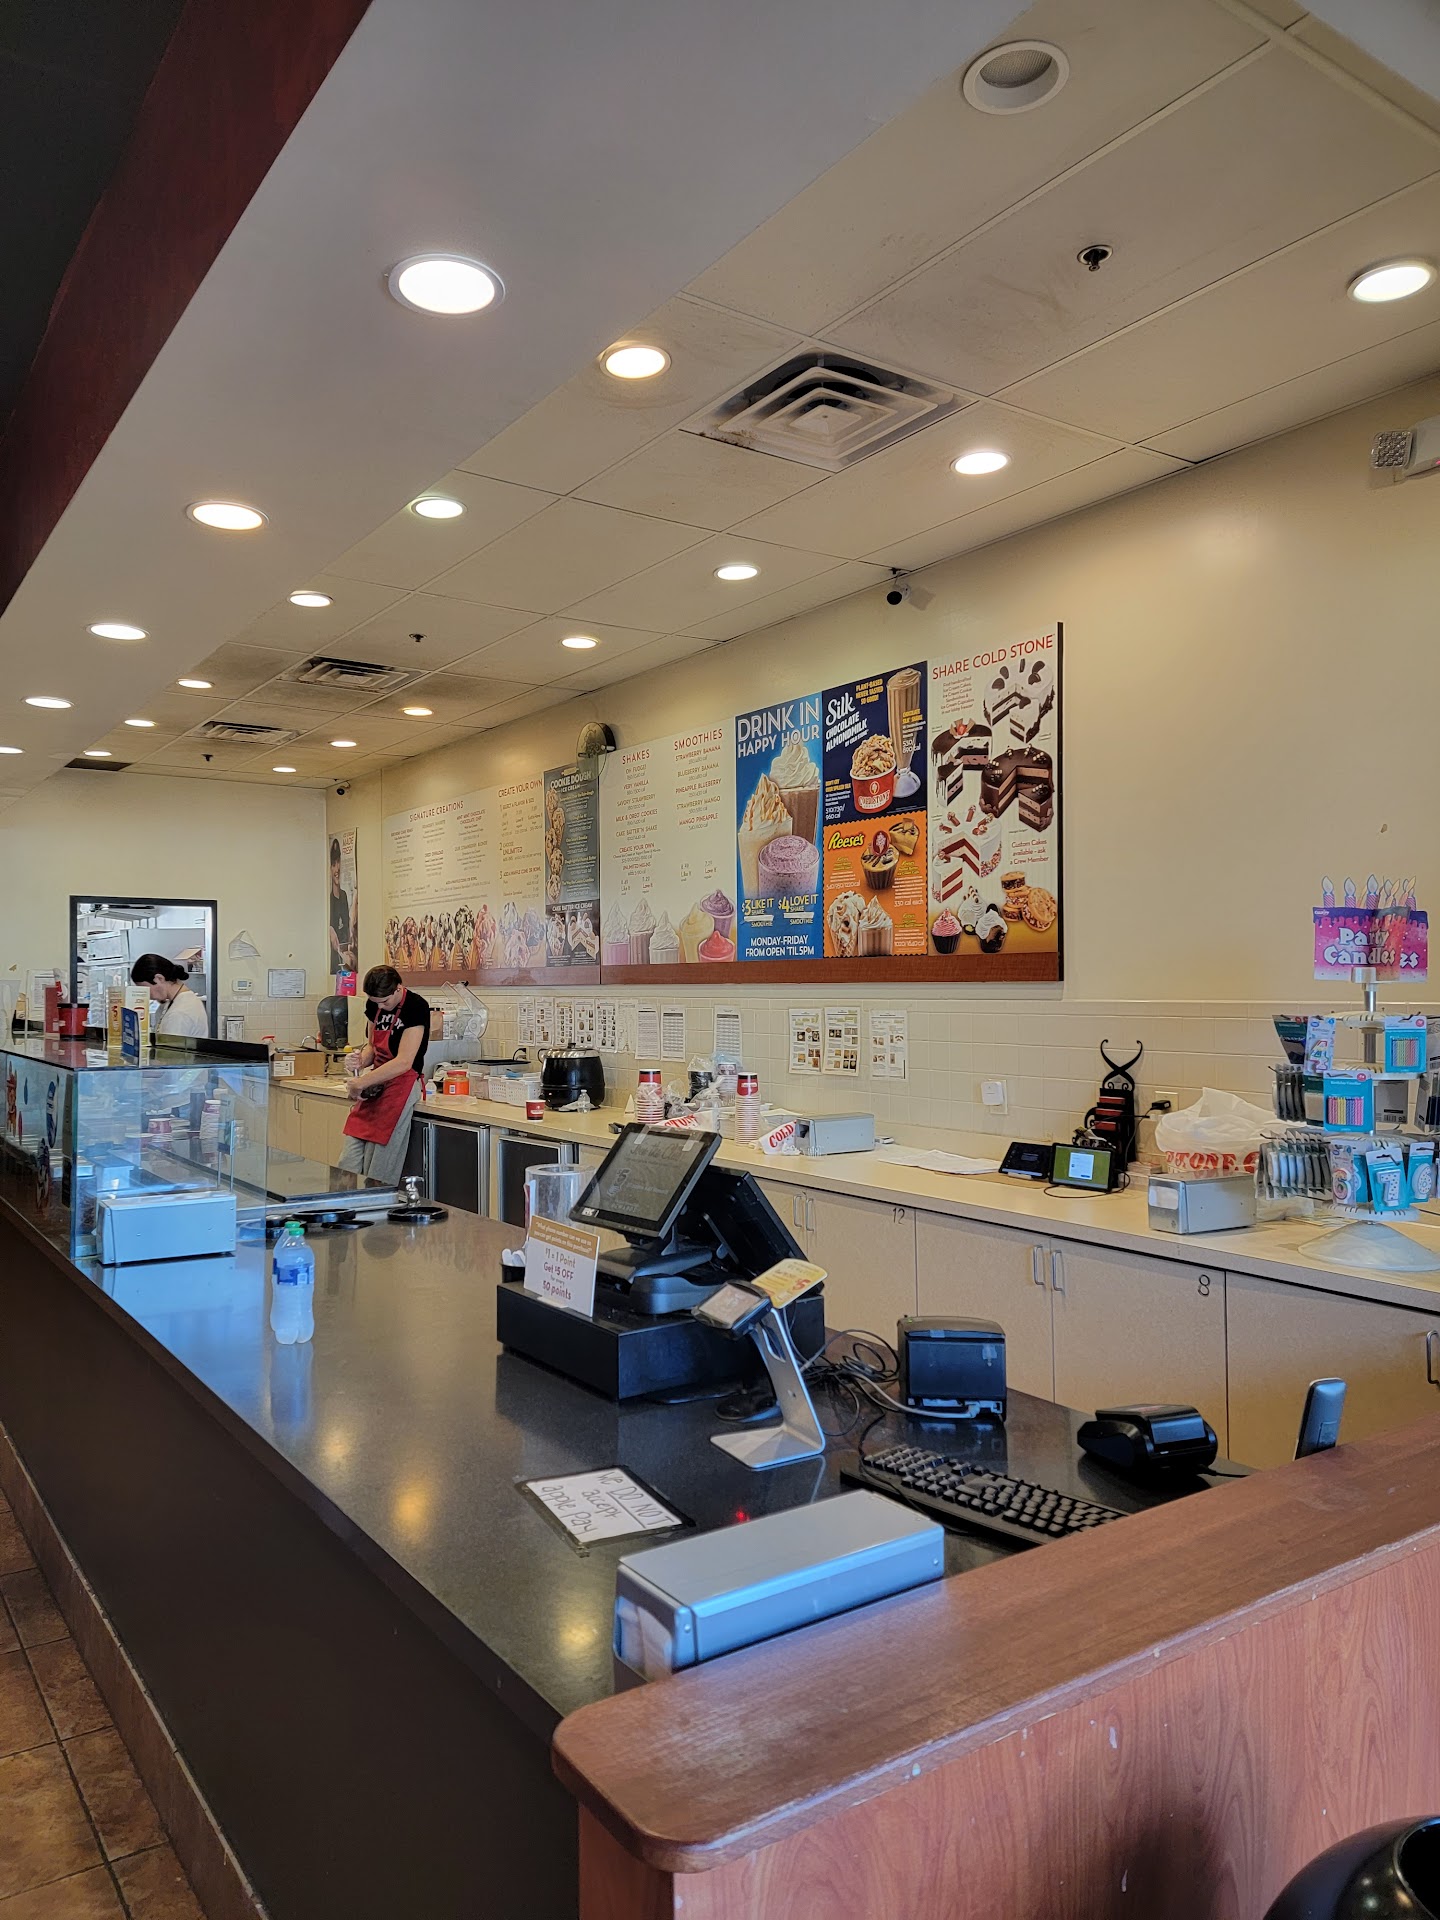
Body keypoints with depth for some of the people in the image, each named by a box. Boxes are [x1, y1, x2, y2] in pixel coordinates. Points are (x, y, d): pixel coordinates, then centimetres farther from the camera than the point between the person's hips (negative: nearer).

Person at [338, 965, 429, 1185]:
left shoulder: (415, 1008, -17)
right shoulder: (374, 1005, 7)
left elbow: (403, 1062, -22)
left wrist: (362, 1082, -18)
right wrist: (360, 1061, -6)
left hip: (401, 1085, -8)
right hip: (374, 1084, 8)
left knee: (379, 1173, -6)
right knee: (349, 1164, 4)